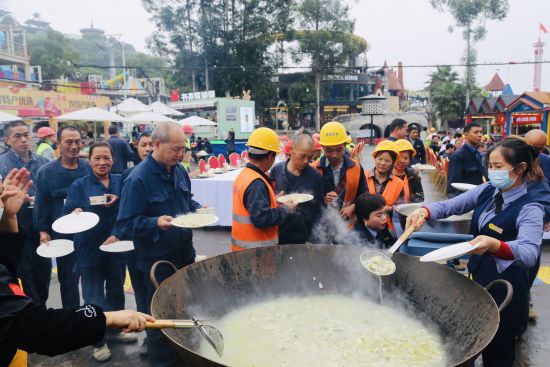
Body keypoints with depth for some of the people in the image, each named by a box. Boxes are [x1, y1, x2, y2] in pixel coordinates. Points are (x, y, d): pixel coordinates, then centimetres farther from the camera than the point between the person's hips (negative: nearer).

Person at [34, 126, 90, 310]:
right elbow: (41, 204, -2)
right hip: (63, 235, -2)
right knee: (68, 278, 10)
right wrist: (43, 231, -4)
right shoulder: (46, 172, -6)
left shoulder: (89, 168, 0)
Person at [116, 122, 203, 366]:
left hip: (185, 254, 7)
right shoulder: (138, 179, -20)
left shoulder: (179, 170, 3)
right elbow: (125, 225, -19)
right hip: (158, 261, -7)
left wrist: (199, 209, -1)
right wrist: (156, 223, -33)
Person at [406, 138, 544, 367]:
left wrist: (493, 244, -54)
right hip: (477, 274, 6)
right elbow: (450, 206, -4)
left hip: (505, 284, -5)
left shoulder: (529, 209, -19)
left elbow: (529, 253, -35)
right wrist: (425, 211, -25)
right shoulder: (487, 191, -1)